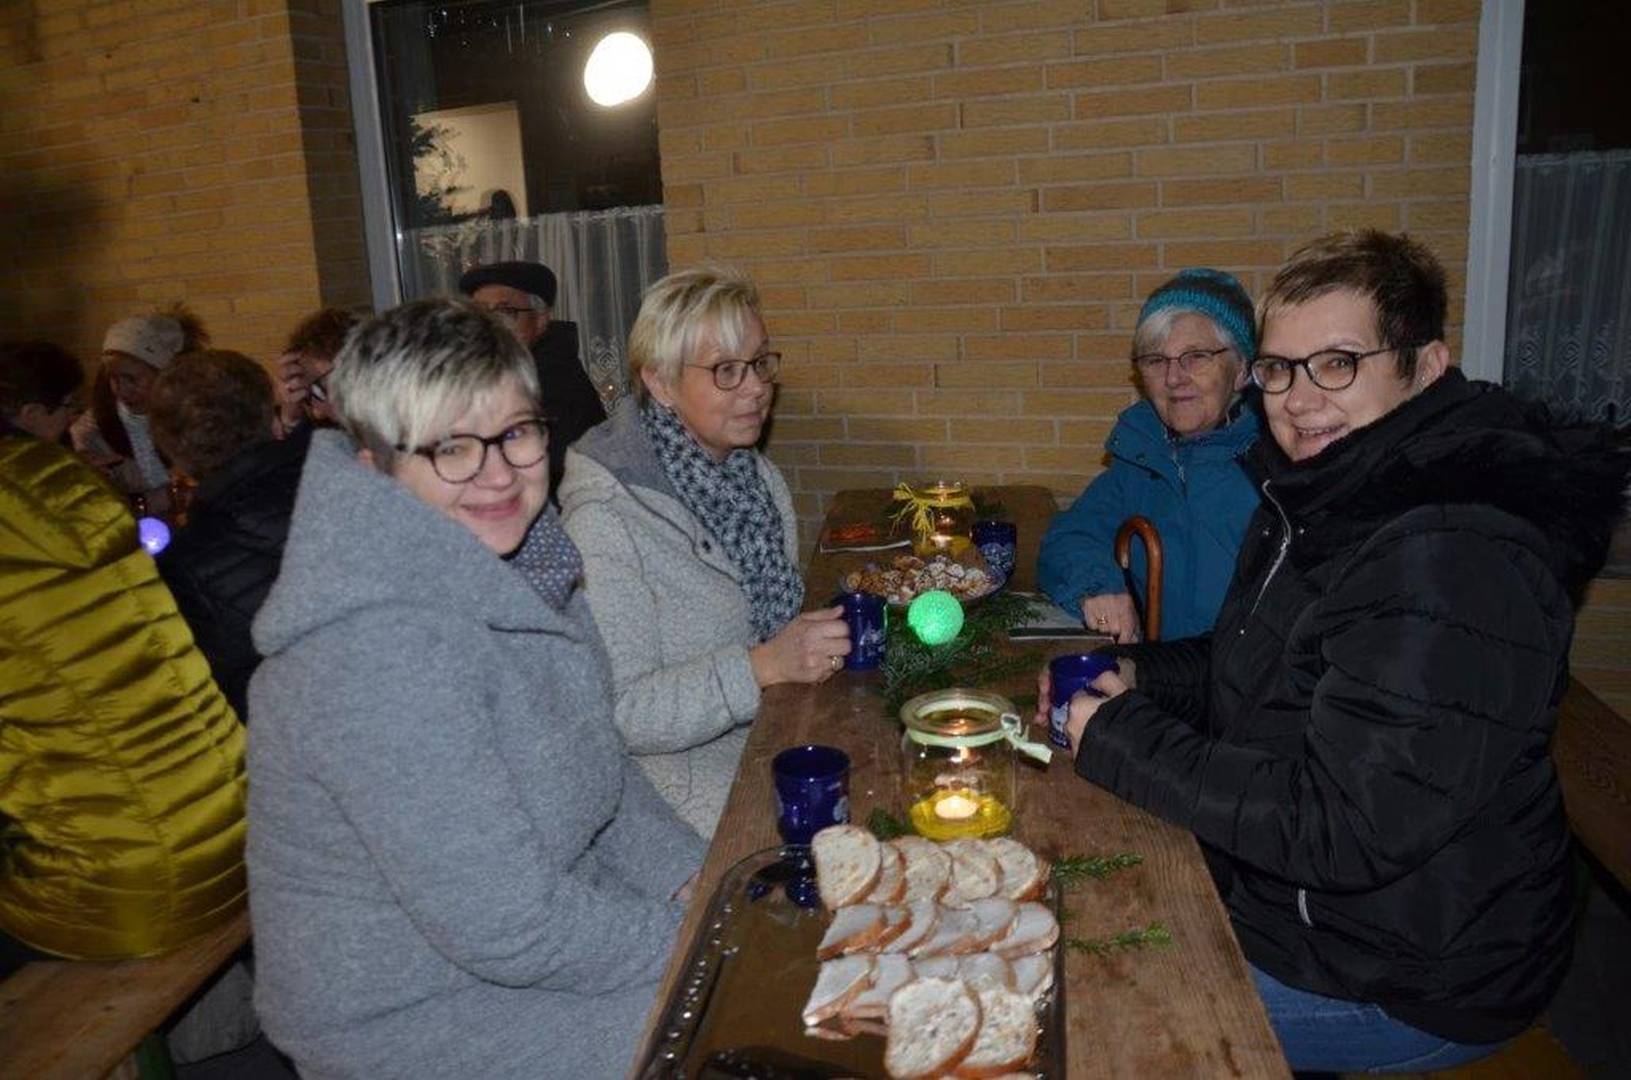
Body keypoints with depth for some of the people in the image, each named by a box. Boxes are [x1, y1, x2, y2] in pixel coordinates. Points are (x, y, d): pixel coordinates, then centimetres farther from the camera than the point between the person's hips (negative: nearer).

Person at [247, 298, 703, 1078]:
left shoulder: (515, 562, -3)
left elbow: (594, 762, 8)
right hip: (413, 1014, -7)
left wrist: (691, 878, -4)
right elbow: (511, 929, -28)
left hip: (540, 900, 8)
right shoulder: (378, 647, -30)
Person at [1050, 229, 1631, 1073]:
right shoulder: (1333, 491, 2)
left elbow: (1342, 830, -32)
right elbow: (1269, 664, 14)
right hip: (1291, 897, 9)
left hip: (1405, 987, -9)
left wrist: (1118, 741, -23)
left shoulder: (1452, 561, -30)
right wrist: (1138, 677, -5)